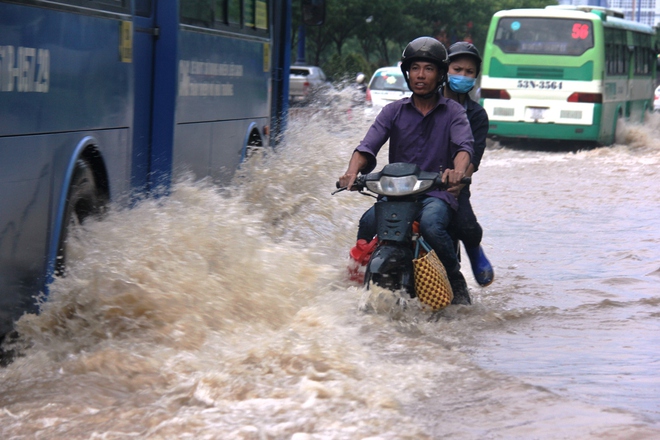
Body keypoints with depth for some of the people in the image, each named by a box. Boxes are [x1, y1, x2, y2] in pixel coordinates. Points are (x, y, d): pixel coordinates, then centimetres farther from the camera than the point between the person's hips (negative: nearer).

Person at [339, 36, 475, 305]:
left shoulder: (453, 111, 7)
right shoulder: (394, 111, 12)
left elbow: (464, 146, -12)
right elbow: (368, 146, -1)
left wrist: (458, 170, -36)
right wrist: (352, 171, -23)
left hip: (436, 193, -2)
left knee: (431, 224, -35)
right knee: (368, 223, -27)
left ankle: (456, 282, -12)